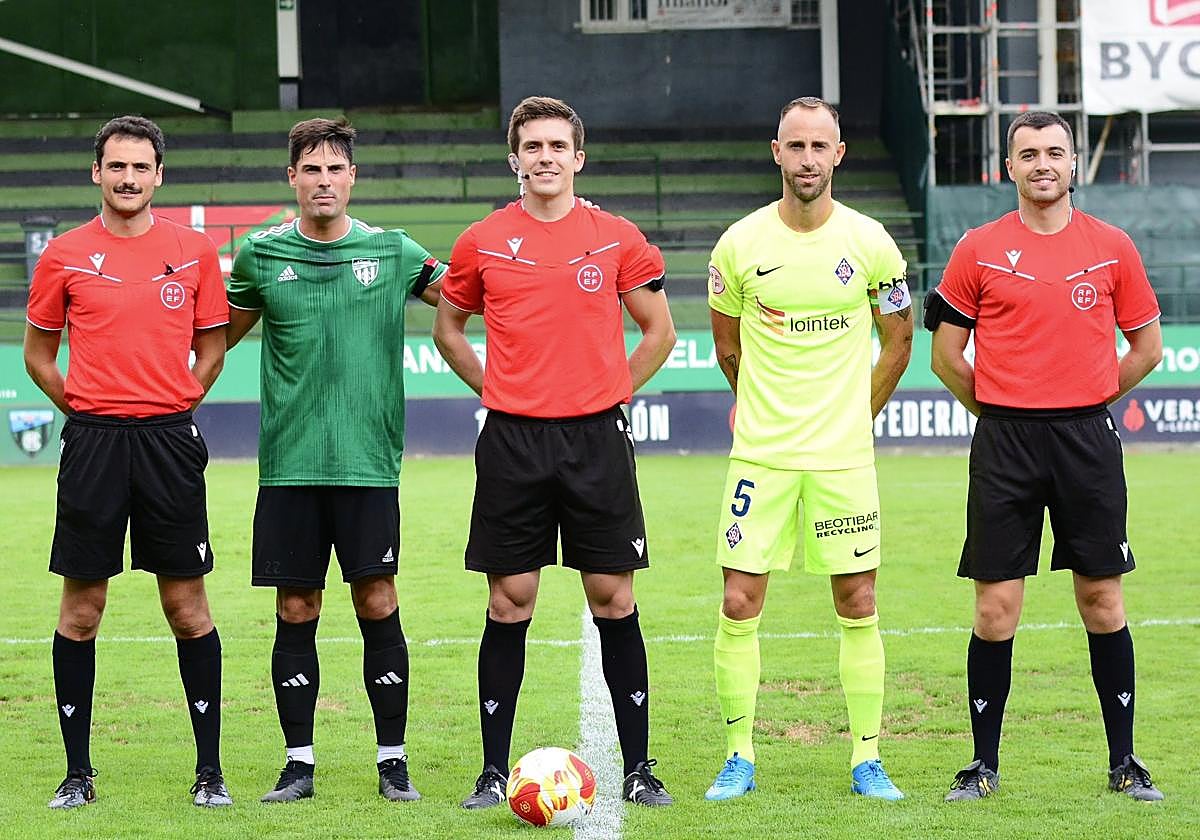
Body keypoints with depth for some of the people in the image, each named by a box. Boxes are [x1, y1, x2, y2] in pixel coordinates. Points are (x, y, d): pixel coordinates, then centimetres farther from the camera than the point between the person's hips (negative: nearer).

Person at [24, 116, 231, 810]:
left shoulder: (194, 251, 5)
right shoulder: (65, 256, 3)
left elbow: (212, 347, 14)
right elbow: (39, 351, 12)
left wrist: (175, 405, 4)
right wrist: (83, 406, 3)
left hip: (171, 441, 0)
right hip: (94, 440, 0)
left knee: (188, 608, 2)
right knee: (81, 610, 2)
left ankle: (210, 771, 8)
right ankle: (78, 772, 10)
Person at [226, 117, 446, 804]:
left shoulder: (392, 252, 4)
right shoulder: (261, 255, 6)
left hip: (369, 462, -1)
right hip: (288, 464, 1)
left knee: (378, 605, -2)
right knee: (295, 612, 3)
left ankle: (393, 760, 6)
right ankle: (300, 762, 11)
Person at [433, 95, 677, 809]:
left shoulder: (618, 240, 3)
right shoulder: (482, 243, 4)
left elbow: (659, 333, 12)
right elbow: (449, 329, 17)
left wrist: (611, 395, 5)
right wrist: (497, 392, 7)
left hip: (597, 437, 0)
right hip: (512, 442, 0)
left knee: (614, 600, 1)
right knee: (509, 604, 2)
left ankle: (638, 769, 7)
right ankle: (494, 771, 7)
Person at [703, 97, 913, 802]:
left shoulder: (870, 243, -2)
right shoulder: (740, 244, -2)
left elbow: (899, 342, 12)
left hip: (844, 455, 0)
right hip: (760, 454, 0)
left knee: (858, 606, 3)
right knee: (740, 605, -3)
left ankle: (867, 761, 11)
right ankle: (739, 758, 7)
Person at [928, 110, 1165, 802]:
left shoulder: (1112, 247, 4)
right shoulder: (979, 250, 1)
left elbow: (1147, 346, 12)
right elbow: (946, 354, 7)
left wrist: (1085, 403, 9)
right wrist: (1002, 409, 7)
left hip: (1088, 440, 1)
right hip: (1004, 444, -1)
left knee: (1102, 602, 4)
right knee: (996, 608, -1)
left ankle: (1125, 762, 11)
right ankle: (985, 764, 7)